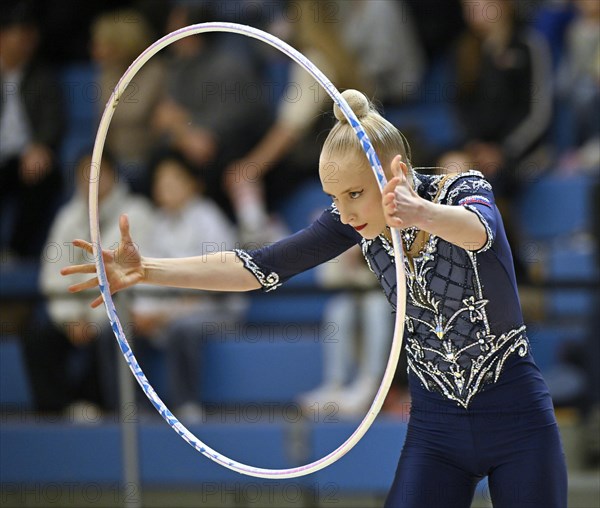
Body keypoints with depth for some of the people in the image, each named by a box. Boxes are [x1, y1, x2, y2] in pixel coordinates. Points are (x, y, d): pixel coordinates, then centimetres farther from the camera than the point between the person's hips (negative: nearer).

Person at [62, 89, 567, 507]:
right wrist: (146, 271, -21)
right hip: (435, 425, 3)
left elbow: (479, 230, -41)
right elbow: (263, 266, -10)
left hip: (516, 418, -3)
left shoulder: (464, 190, -18)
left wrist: (422, 213, -64)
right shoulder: (356, 221, -5)